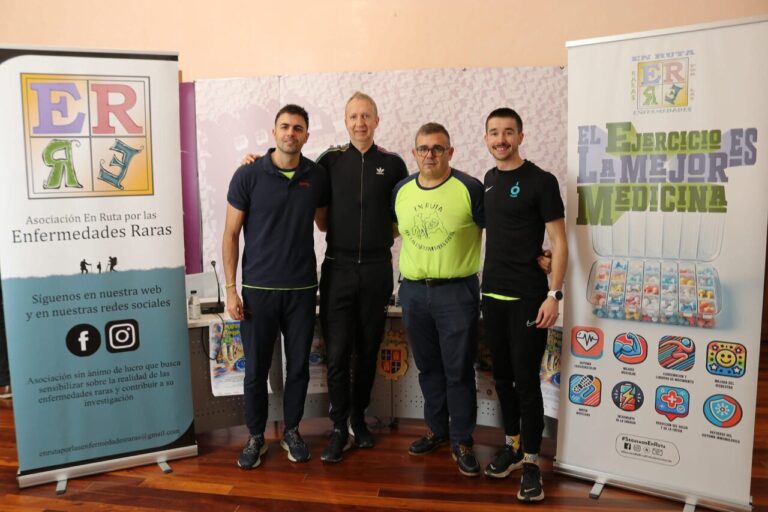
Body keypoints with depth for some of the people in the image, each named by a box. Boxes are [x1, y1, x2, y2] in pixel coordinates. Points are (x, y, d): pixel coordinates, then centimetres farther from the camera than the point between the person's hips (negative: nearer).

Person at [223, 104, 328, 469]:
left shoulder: (317, 176, 1)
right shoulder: (248, 175, -6)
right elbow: (231, 234, -3)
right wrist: (231, 289, -6)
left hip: (302, 289, 2)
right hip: (258, 289, -2)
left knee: (298, 366, 11)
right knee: (256, 369, 8)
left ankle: (291, 431, 31)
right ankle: (255, 437, 27)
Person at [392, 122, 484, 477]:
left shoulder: (470, 188, -8)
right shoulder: (401, 191, 6)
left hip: (457, 291, -4)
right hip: (413, 291, 5)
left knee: (458, 370, 3)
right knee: (428, 367, 16)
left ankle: (461, 441, 19)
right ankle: (436, 429, 33)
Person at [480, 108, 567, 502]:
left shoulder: (541, 181, -8)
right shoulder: (488, 180, 11)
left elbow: (559, 243, -10)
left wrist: (554, 295, -17)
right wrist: (487, 280, 13)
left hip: (528, 298, -6)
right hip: (492, 295, 6)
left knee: (527, 380, -1)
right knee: (502, 376, 14)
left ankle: (531, 461, 13)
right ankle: (512, 446, 30)